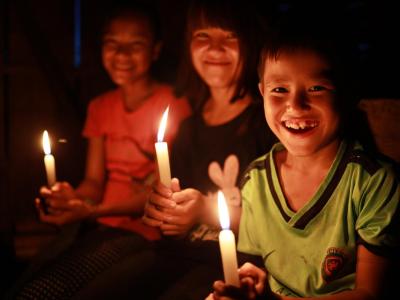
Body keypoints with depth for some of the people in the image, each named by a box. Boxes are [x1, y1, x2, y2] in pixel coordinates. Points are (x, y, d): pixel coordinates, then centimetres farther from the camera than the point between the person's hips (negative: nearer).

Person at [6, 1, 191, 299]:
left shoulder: (173, 105, -7)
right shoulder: (100, 107, 15)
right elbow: (94, 181, 11)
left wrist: (90, 211, -22)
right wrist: (72, 198, -13)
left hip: (142, 232, -6)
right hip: (97, 229, 6)